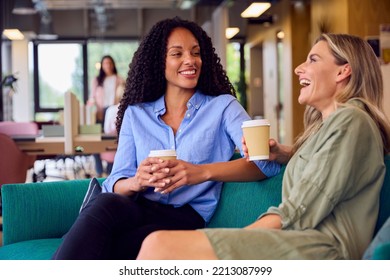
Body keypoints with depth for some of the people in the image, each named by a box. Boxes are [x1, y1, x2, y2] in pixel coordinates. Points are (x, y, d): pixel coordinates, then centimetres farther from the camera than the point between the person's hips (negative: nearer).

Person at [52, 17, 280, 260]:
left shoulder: (223, 106, 7)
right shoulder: (135, 113, 16)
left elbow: (268, 163, -10)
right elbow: (115, 184, 8)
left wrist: (203, 171, -26)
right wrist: (136, 182, -18)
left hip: (187, 217, -3)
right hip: (137, 210, 3)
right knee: (104, 204, -35)